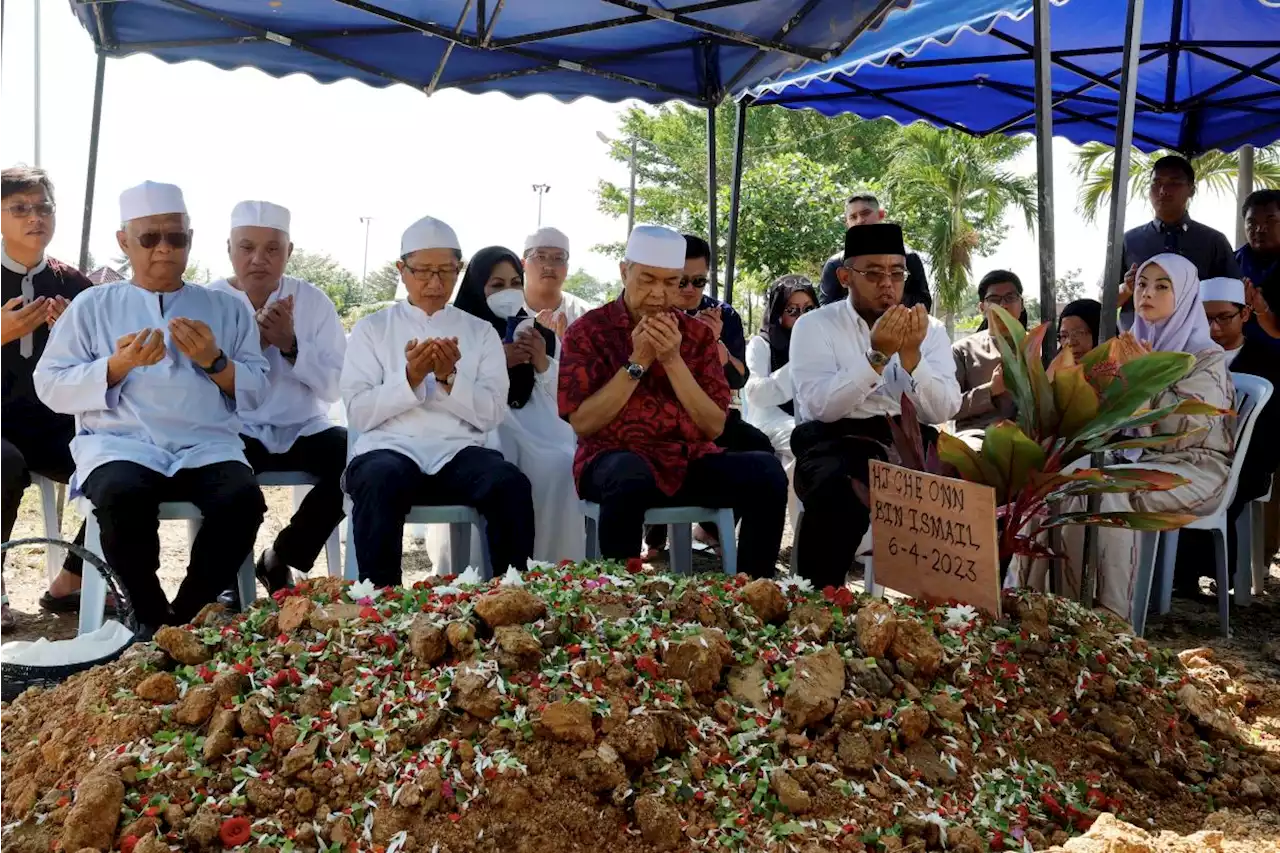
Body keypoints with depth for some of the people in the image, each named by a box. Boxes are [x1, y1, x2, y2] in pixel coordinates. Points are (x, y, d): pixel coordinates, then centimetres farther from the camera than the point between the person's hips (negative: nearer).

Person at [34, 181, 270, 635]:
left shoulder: (226, 308, 18)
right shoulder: (92, 305, 15)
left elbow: (255, 392, 12)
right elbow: (50, 387, 8)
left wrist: (214, 361, -7)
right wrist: (118, 365, -8)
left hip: (207, 447, 1)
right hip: (121, 444, -1)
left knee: (243, 497, -32)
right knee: (122, 496, -36)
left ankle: (188, 615, -12)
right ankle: (152, 617, -12)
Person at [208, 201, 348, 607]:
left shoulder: (314, 301, 4)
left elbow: (334, 387, -4)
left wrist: (290, 344, -18)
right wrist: (255, 340, -22)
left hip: (302, 431, 2)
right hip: (235, 432, -2)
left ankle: (280, 559, -3)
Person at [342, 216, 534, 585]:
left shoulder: (481, 332, 14)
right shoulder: (371, 329, 11)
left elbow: (493, 414, 4)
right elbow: (357, 414, 0)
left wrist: (450, 378, -13)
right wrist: (410, 379, -14)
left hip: (458, 452, 1)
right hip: (390, 448, -1)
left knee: (511, 484, -30)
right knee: (381, 481, -36)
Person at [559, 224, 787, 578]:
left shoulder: (697, 333, 9)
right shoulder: (587, 331, 0)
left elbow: (714, 427, 0)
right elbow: (581, 423, -9)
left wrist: (673, 360, -11)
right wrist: (637, 363, -13)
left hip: (688, 462, 4)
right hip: (613, 460, -3)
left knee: (766, 472, -22)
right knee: (629, 475, -39)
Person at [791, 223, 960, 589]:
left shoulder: (930, 329, 10)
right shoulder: (814, 325, 1)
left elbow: (942, 412, -3)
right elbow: (821, 407, -14)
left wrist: (911, 354, -17)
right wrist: (878, 355, -21)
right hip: (837, 442, -3)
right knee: (838, 492, -36)